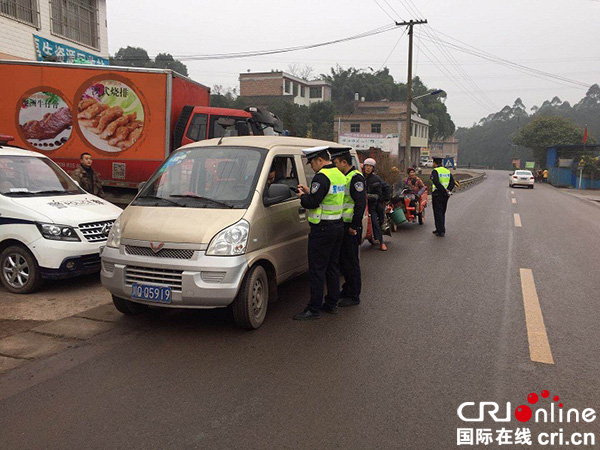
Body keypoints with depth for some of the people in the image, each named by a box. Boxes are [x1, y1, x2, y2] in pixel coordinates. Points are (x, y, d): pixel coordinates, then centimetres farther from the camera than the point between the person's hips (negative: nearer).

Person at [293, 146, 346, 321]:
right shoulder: (339, 175, 13)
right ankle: (332, 303, 24)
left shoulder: (322, 177, -17)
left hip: (323, 229, -10)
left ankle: (314, 309, 0)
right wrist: (309, 192, 16)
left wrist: (302, 197, -1)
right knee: (332, 267, 15)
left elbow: (312, 203, -21)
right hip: (338, 226, 10)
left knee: (316, 269, -5)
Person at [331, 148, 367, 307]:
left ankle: (354, 296, 8)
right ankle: (347, 290, 29)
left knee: (351, 262, -2)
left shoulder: (356, 178, -15)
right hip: (342, 226, 10)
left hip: (351, 228, -10)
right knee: (342, 260, 16)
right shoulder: (344, 177, 16)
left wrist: (354, 226, -21)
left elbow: (361, 204, -21)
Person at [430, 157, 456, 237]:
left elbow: (436, 182, -24)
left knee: (438, 213, 0)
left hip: (437, 194, -7)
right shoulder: (447, 171, 12)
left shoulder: (435, 171, -10)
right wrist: (448, 190, -8)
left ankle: (441, 231, -1)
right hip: (445, 195, 7)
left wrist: (445, 191, -20)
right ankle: (440, 229, 24)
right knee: (442, 213, 17)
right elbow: (452, 183, 3)